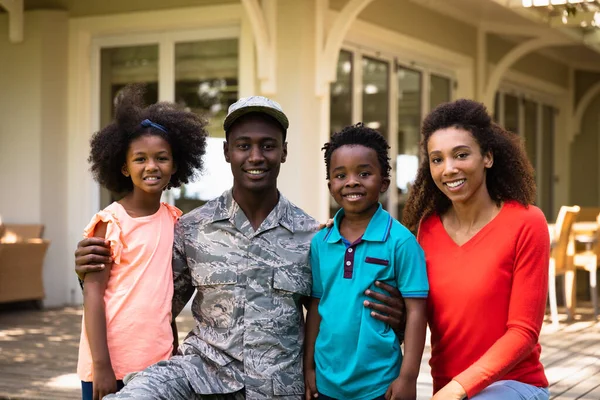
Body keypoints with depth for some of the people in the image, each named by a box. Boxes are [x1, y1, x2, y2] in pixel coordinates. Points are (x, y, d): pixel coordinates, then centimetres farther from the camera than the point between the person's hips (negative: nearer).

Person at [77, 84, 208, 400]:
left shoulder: (173, 220, 7)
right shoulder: (111, 222, -9)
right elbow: (93, 294, -11)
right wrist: (102, 366, -16)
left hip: (158, 362, 5)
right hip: (113, 364, -5)